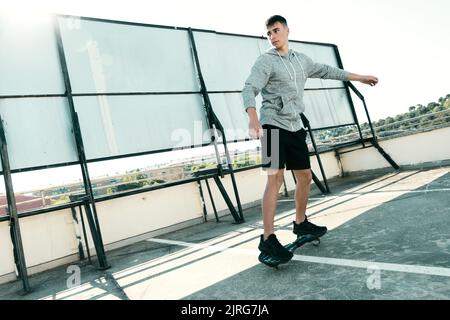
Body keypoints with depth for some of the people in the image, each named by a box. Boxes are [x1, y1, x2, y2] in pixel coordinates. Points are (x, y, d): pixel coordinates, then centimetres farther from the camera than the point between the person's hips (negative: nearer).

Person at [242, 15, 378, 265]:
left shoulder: (301, 59, 18)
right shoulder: (265, 61, -3)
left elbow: (326, 71, 29)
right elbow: (249, 89, -17)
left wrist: (359, 78, 35)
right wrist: (253, 118, -36)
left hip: (295, 127, 7)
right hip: (273, 125, -7)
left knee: (305, 176, 10)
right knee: (275, 177, -17)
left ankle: (300, 223, 29)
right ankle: (267, 239, -14)